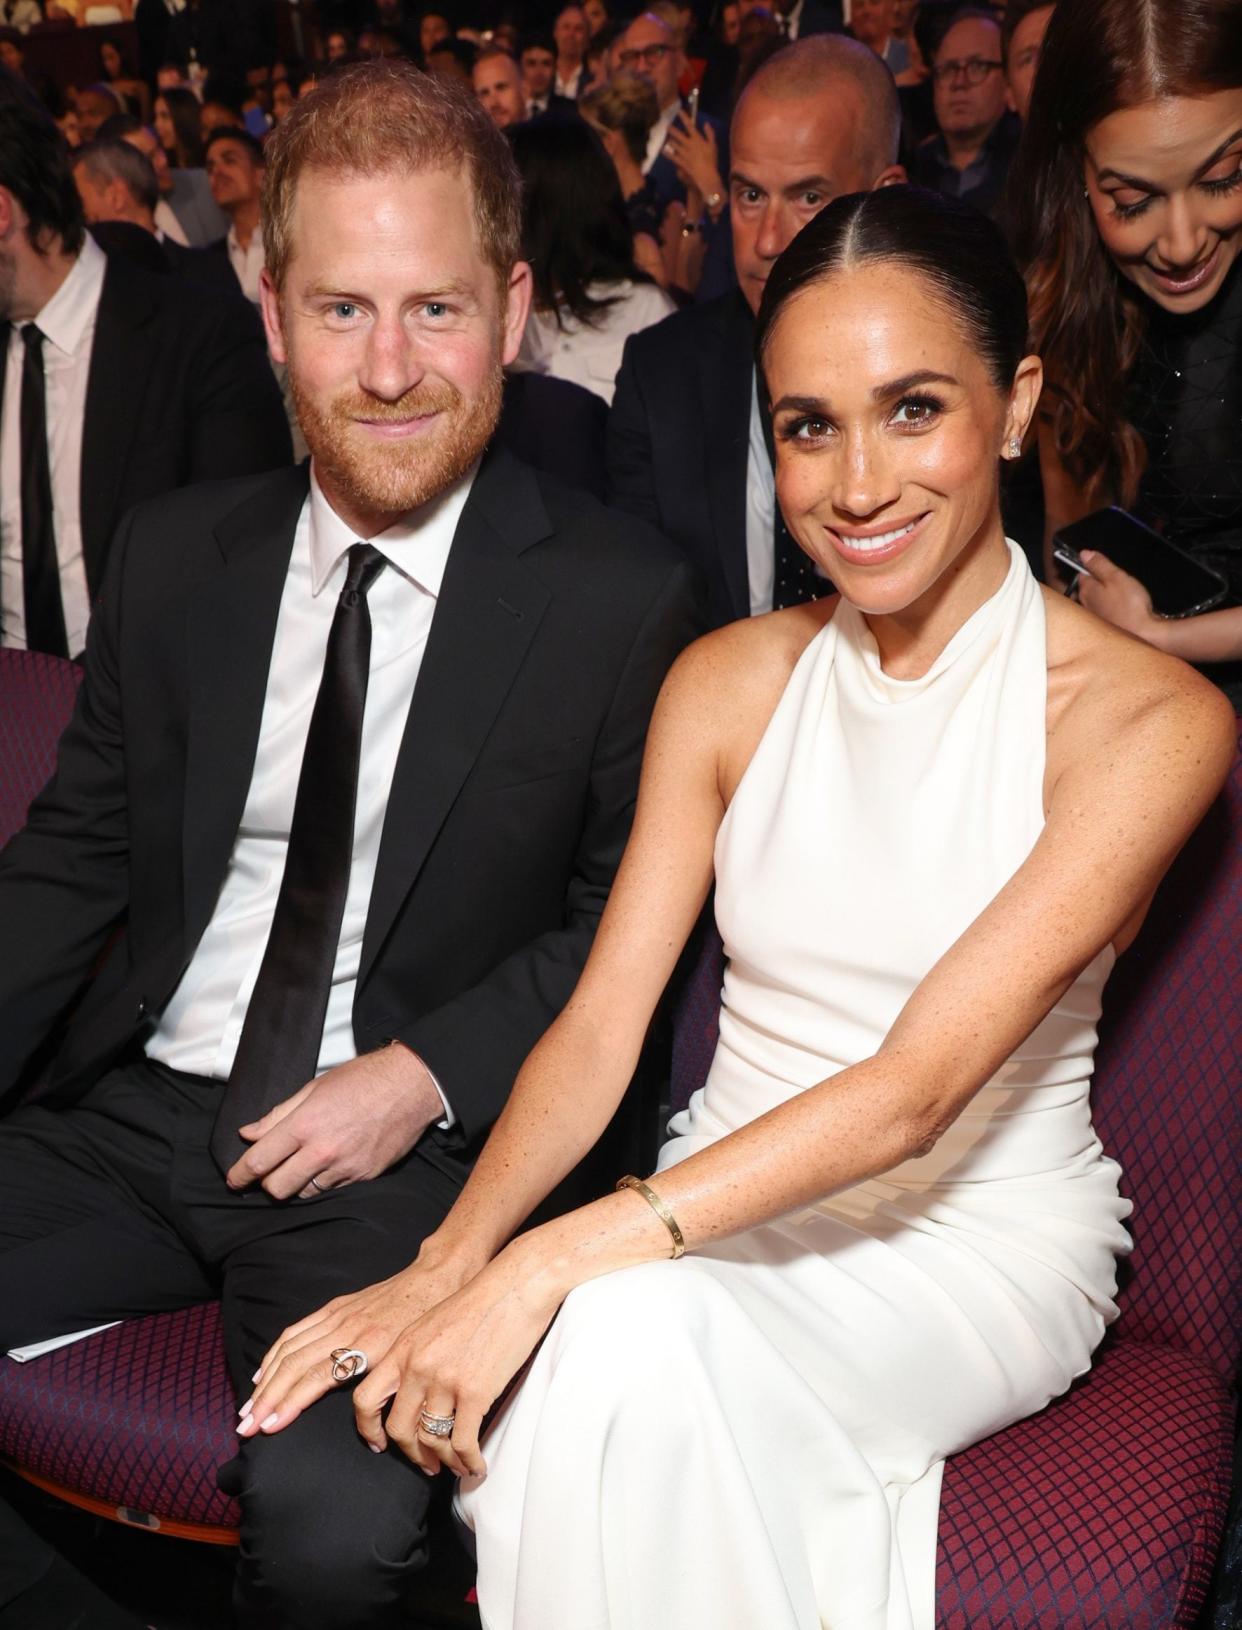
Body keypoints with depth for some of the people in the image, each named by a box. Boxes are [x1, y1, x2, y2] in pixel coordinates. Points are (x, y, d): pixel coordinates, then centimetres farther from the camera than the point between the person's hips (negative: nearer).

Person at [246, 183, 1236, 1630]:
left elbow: (915, 1088, -22)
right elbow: (601, 1021, -4)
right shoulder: (727, 683, 2)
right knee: (608, 1346, -30)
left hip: (984, 1235, -3)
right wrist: (446, 1264, -22)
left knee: (630, 1340, -31)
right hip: (728, 1210, 3)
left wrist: (554, 1263, -29)